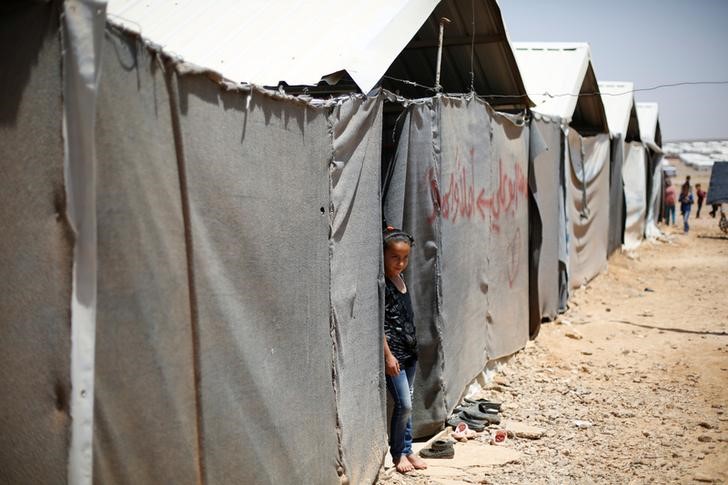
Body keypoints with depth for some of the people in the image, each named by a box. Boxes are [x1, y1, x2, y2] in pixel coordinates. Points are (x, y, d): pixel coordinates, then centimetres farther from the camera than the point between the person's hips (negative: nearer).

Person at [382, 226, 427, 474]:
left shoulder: (400, 279, 10)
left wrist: (413, 347, 19)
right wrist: (388, 355, -19)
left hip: (409, 351, 8)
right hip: (393, 353, -8)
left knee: (407, 404, 14)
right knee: (404, 404, -6)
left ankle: (407, 450, 24)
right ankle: (398, 453, 11)